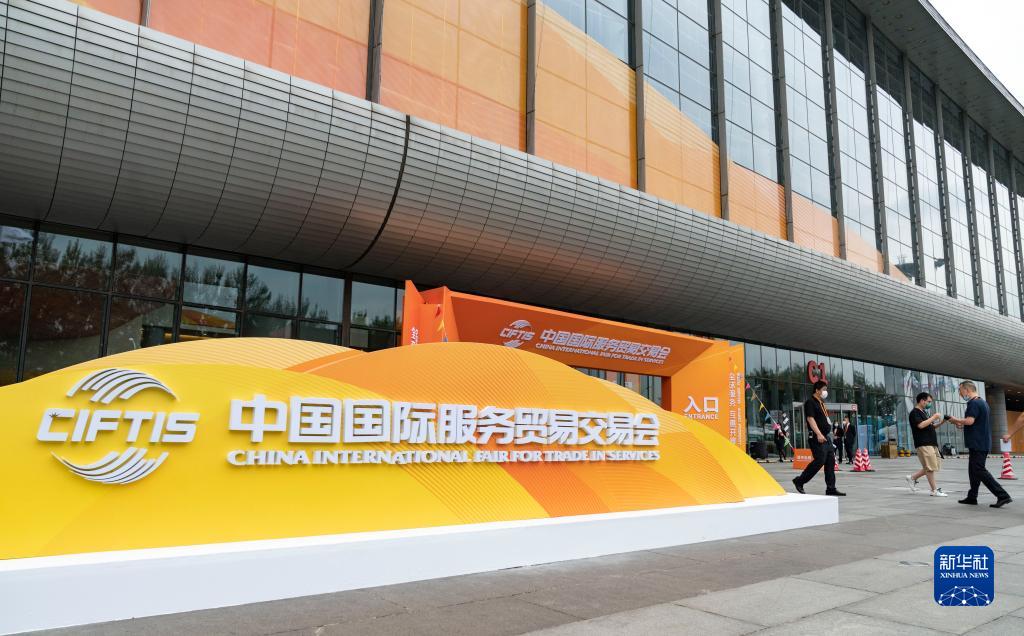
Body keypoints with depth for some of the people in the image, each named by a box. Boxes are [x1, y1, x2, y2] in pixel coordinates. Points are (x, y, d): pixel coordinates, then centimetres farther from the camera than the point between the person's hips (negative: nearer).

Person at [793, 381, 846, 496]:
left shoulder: (821, 403, 20)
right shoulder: (810, 403, -10)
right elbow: (810, 419, -20)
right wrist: (819, 434, -29)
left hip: (826, 437, 10)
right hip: (816, 438, -10)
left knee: (831, 462, 5)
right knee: (819, 461, -13)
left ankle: (830, 488, 9)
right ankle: (799, 481, -1)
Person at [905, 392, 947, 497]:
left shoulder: (924, 412, 21)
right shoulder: (915, 413, -8)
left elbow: (931, 427, 25)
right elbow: (920, 425, -23)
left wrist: (941, 422, 9)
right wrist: (934, 417, -15)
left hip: (931, 443, 10)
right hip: (923, 444, -10)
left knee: (936, 465, 11)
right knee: (930, 467, -7)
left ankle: (912, 478, 19)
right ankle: (934, 490, -1)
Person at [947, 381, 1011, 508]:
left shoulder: (974, 403, -15)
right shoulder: (982, 402, 18)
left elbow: (970, 420, -25)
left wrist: (955, 420, -10)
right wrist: (962, 425, 17)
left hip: (977, 444, -10)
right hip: (983, 443, 10)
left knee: (980, 471, -9)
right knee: (974, 470, 14)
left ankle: (1002, 495, -12)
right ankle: (972, 497, 19)